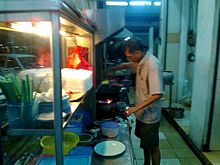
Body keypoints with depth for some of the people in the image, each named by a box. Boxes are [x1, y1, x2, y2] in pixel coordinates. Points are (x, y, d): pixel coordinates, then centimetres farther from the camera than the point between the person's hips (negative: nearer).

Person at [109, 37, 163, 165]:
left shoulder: (153, 65, -27)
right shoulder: (140, 61, 1)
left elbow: (157, 94, -31)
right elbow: (127, 65, 23)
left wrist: (136, 108, -28)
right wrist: (111, 69, 15)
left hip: (150, 114, -9)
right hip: (142, 112, 9)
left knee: (153, 146, 11)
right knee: (145, 143, 25)